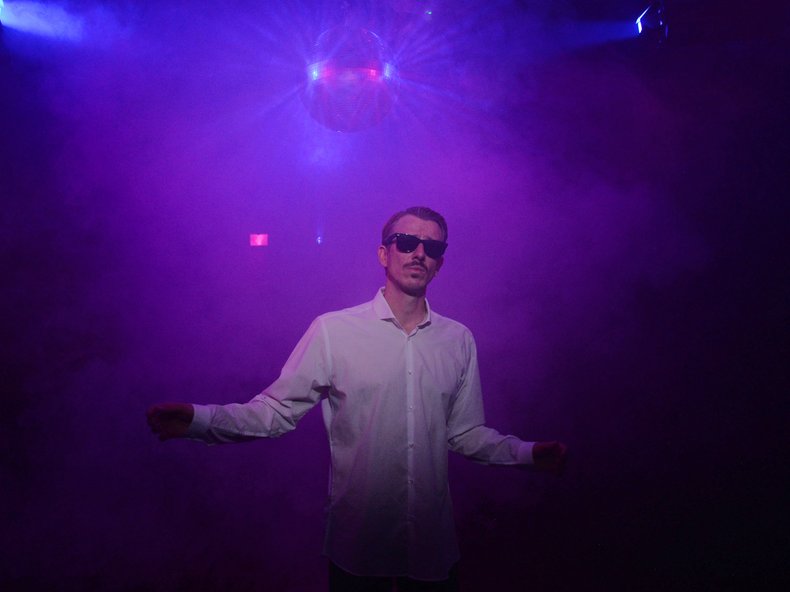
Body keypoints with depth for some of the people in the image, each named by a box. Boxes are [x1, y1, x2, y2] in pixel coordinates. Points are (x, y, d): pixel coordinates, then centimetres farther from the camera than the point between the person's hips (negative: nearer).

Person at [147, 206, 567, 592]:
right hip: (357, 542, -3)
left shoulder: (459, 341, 3)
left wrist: (527, 453, -3)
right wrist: (199, 419, -21)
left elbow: (465, 433, 8)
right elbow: (276, 411, -9)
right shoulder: (332, 330, -9)